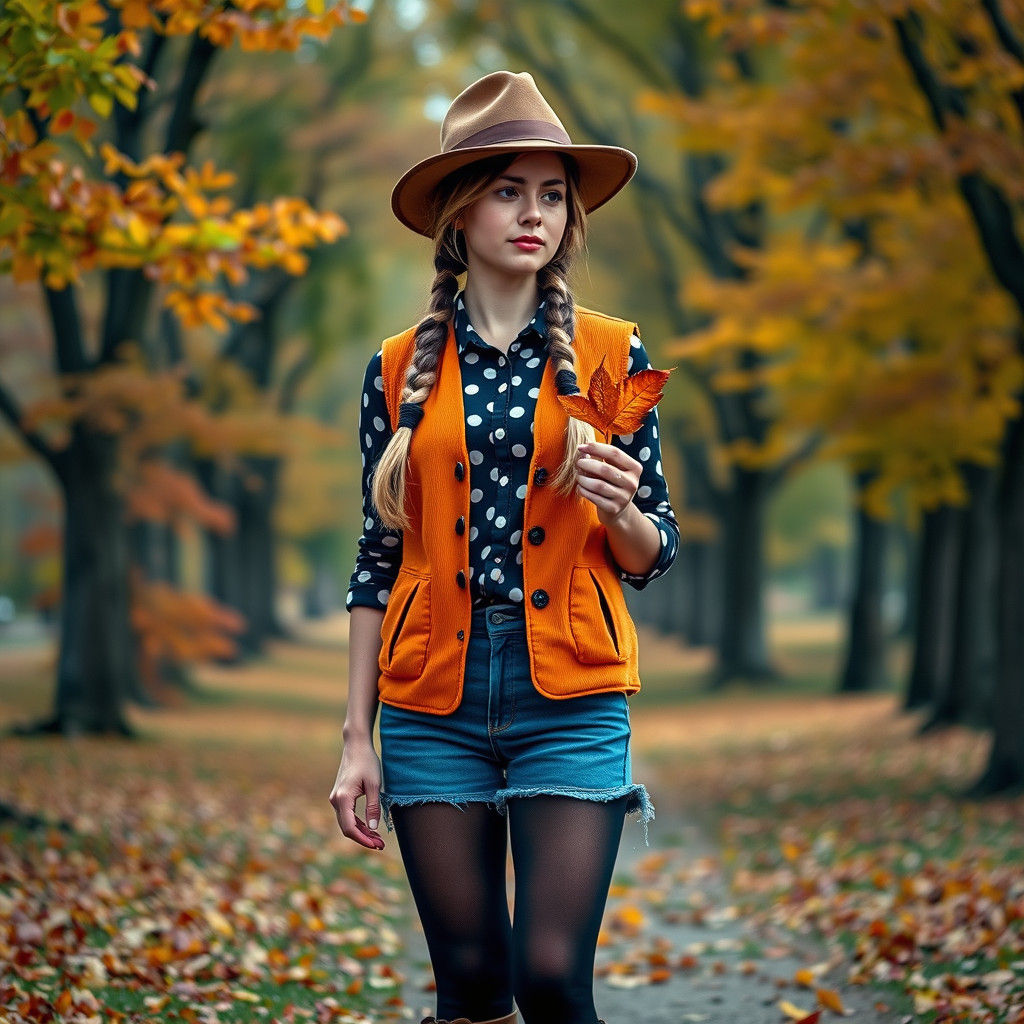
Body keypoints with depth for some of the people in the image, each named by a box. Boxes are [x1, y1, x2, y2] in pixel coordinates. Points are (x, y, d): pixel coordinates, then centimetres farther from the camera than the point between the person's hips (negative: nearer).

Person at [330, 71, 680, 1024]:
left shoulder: (610, 354, 4)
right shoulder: (401, 367, 6)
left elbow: (651, 556, 8)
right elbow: (378, 559, 9)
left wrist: (622, 510, -15)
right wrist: (358, 738, 5)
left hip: (569, 694, -1)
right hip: (434, 698, 1)